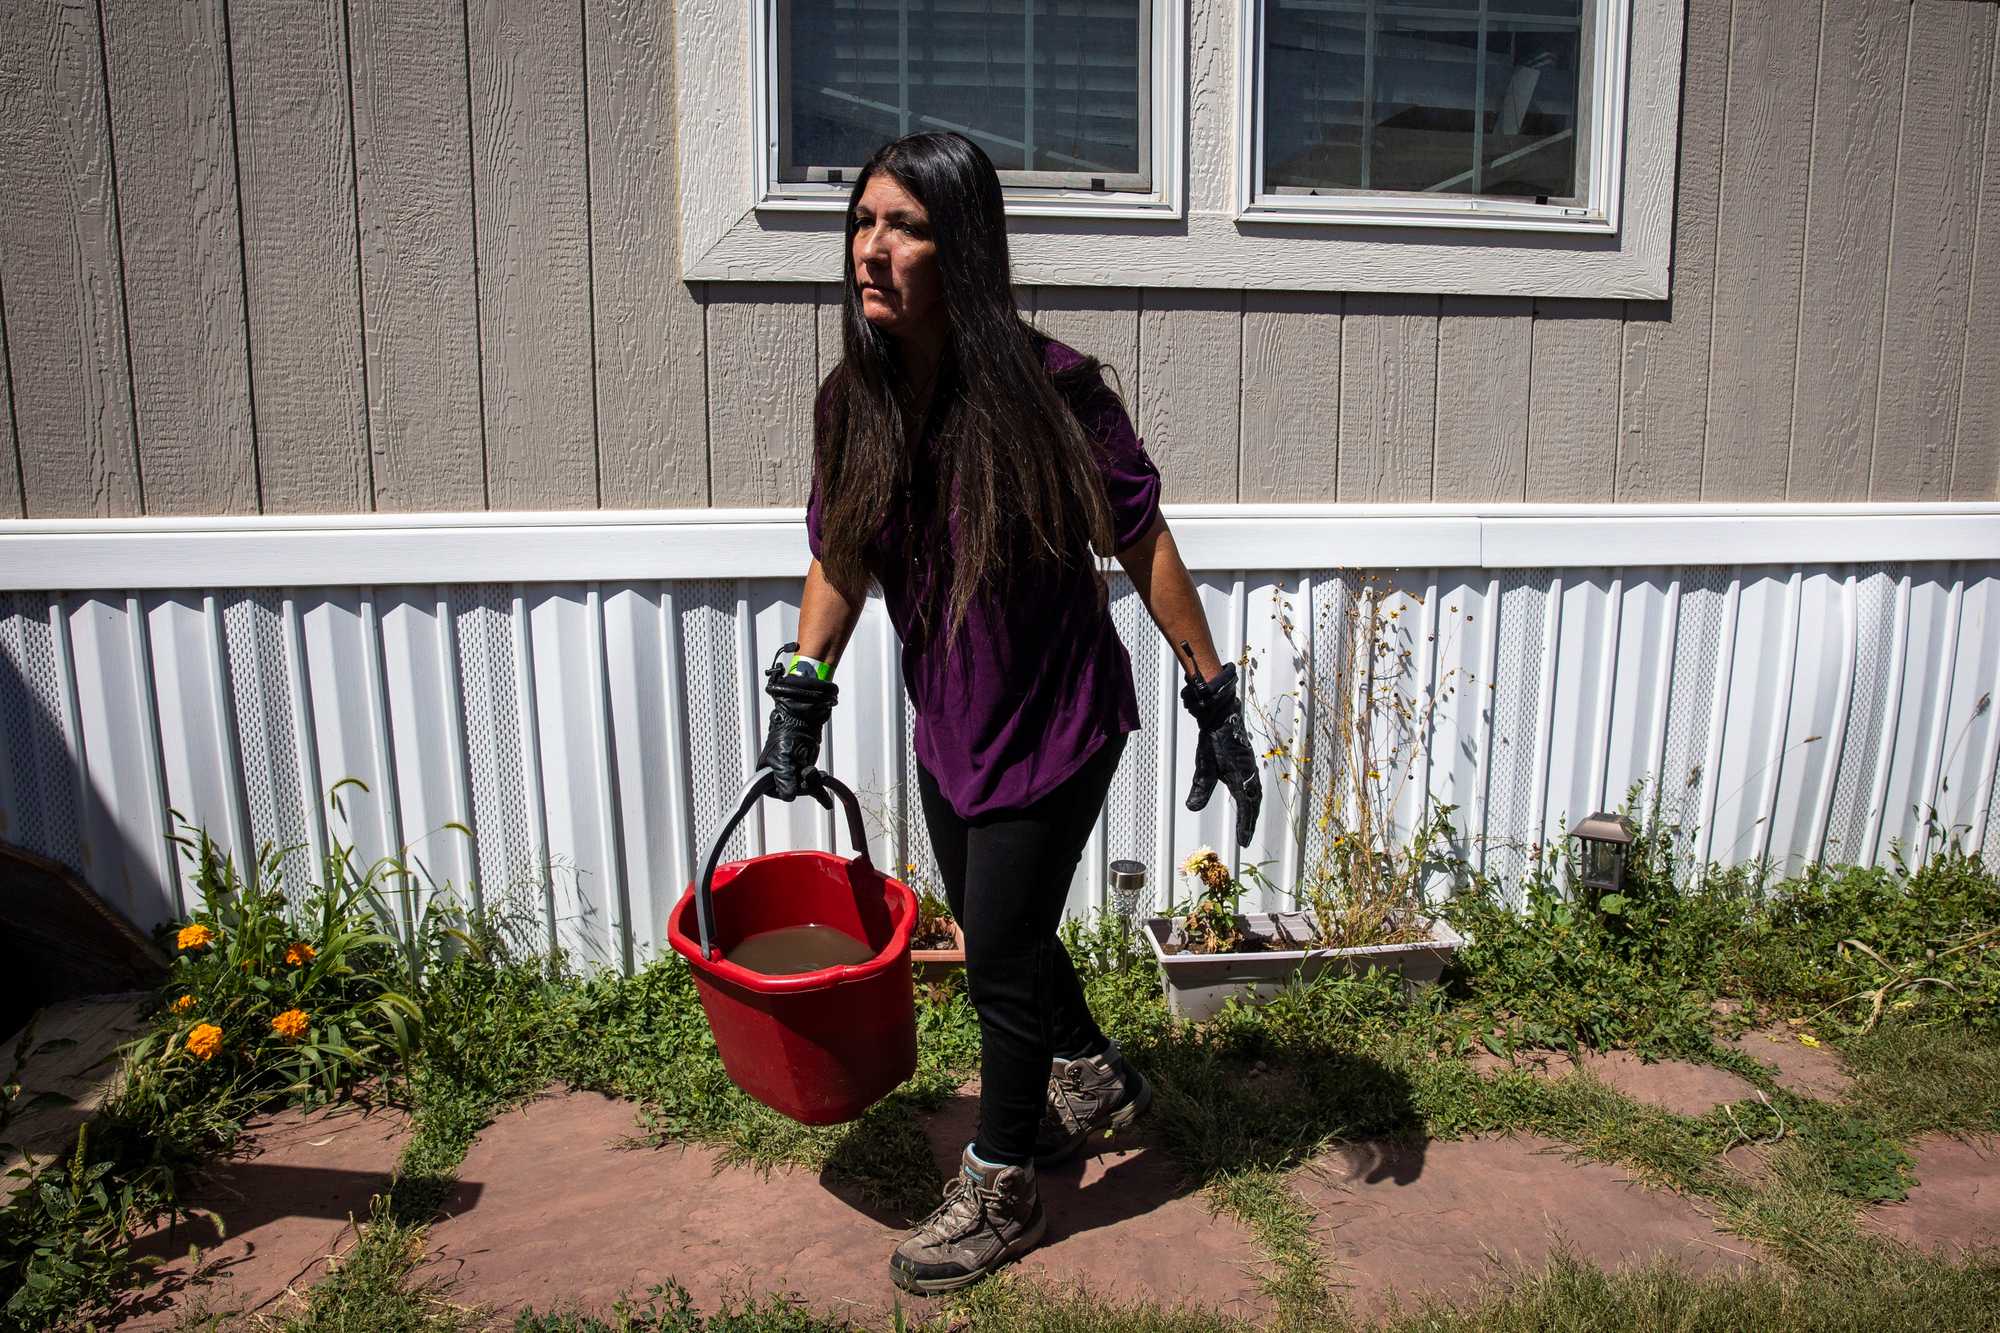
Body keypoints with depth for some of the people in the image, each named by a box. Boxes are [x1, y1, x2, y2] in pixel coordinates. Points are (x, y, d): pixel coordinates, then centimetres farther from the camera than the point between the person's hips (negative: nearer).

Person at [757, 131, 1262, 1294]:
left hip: (1056, 725, -6)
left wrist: (1215, 699, -12)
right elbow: (840, 554, 6)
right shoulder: (855, 400, -6)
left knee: (1000, 952, 3)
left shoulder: (1048, 389, -22)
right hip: (946, 725, 6)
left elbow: (1144, 545, -15)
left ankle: (1001, 1194, 29)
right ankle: (1098, 1079, 51)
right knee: (998, 928, 21)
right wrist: (801, 694, 1)